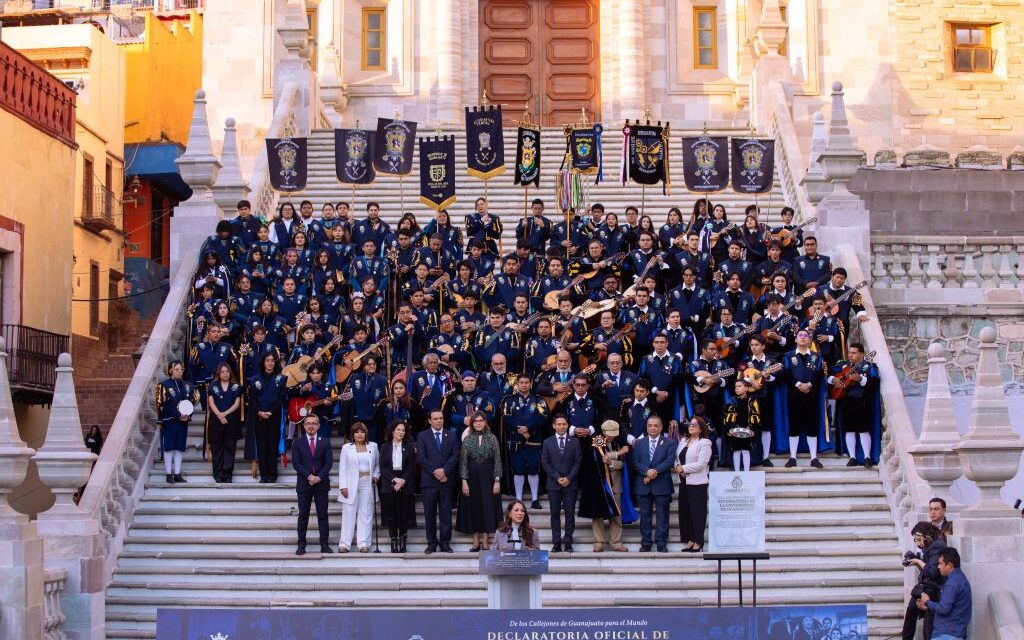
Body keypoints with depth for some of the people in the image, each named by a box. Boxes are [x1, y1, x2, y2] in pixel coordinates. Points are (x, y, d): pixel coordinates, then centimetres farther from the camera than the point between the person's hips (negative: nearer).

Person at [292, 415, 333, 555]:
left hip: (321, 483, 1)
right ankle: (301, 545, 4)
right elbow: (296, 463, -3)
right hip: (304, 483, -1)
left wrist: (319, 477, -12)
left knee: (323, 515, 1)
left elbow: (329, 462, 1)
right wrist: (309, 476, -14)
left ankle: (324, 545, 3)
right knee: (303, 515, 2)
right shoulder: (297, 442, 5)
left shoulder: (325, 442, 8)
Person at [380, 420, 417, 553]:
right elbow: (382, 467, 0)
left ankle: (402, 541, 4)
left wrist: (403, 481, -12)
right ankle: (393, 541, 3)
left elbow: (411, 468, 1)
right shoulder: (385, 447, 8)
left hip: (405, 484, 0)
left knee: (404, 513, -2)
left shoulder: (409, 448, 8)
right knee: (391, 514, -3)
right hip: (388, 484, 0)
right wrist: (394, 479, -13)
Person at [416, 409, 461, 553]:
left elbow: (455, 455, 2)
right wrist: (435, 472, -11)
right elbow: (422, 458, -3)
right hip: (429, 480, -1)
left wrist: (444, 470, -11)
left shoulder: (451, 435, 11)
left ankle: (445, 543, 7)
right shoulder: (422, 436, 6)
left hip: (446, 479, 1)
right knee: (430, 513, 1)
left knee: (446, 513, 2)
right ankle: (431, 543, 7)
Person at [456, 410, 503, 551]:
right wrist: (464, 481, -7)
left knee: (487, 507, 0)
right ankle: (476, 541, 9)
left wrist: (497, 480, -7)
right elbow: (463, 461, 1)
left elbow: (497, 460, 0)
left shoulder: (492, 438, 1)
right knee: (473, 507, 3)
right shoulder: (467, 439, 3)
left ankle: (485, 541, 6)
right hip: (472, 476, 1)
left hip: (487, 476, -1)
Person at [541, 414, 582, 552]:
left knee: (570, 512, -1)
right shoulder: (548, 442, 7)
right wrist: (557, 478, -8)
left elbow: (578, 462, 2)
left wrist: (569, 478, -10)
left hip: (570, 483, 0)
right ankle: (556, 542, 4)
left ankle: (568, 542, 3)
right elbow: (545, 463, 2)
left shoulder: (575, 442, 6)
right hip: (553, 484, 0)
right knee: (555, 513, 1)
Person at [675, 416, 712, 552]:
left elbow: (701, 464, -14)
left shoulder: (704, 443, -6)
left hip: (697, 483, -7)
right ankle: (690, 540, 15)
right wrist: (677, 467, -5)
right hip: (684, 482, 7)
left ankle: (698, 542, 2)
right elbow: (676, 458, 16)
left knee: (697, 512, -3)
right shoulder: (683, 441, 16)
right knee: (685, 512, 8)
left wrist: (683, 468, -11)